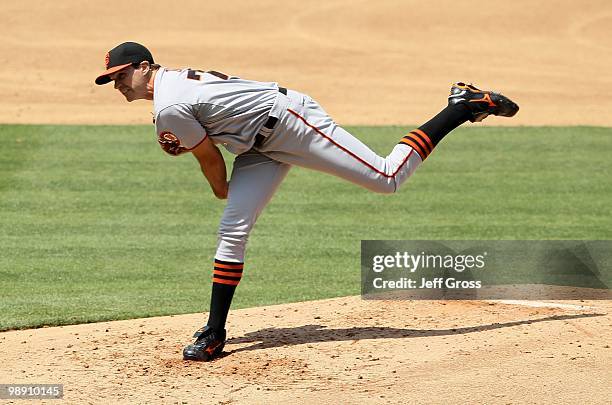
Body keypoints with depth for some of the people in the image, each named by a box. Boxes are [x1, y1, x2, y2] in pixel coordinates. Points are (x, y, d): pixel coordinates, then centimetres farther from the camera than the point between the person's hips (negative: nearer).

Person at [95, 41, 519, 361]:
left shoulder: (169, 108, -21)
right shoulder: (178, 78, 9)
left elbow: (210, 157, -11)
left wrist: (222, 189, 10)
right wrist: (182, 142, 4)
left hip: (289, 120, -10)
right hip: (266, 147, 10)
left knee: (388, 178, -9)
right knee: (232, 230, 1)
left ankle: (466, 105, 3)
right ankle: (214, 334, 2)